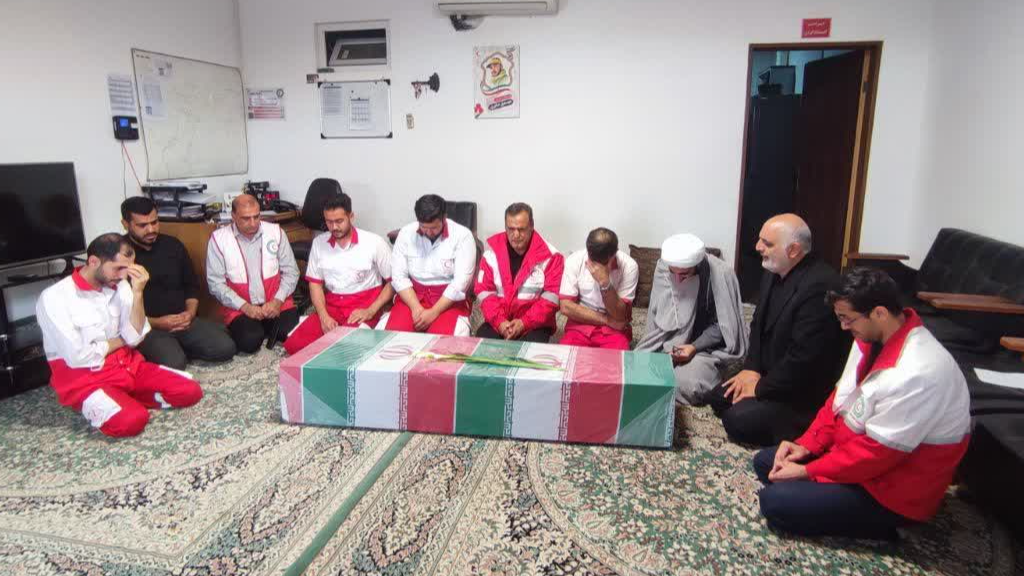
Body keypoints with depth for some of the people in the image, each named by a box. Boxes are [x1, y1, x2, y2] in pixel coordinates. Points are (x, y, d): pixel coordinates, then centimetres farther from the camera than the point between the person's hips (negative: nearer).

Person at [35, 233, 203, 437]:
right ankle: (96, 405, -1)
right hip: (85, 379, -5)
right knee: (131, 420, -32)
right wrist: (120, 340, -3)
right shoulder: (54, 298, -15)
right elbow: (78, 357, -19)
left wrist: (138, 292, -16)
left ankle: (124, 399, 3)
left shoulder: (120, 286, 2)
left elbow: (134, 338, -6)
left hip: (128, 365, 5)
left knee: (190, 391, -12)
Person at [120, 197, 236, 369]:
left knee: (225, 348, -14)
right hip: (145, 327, -5)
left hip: (182, 320, 5)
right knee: (174, 364, -31)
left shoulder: (173, 245, 8)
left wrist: (190, 312, -4)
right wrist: (155, 323, -18)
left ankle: (177, 349, 4)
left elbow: (191, 285, 16)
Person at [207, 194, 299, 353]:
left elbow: (291, 271, 4)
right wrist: (244, 306, -15)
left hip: (276, 304, 2)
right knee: (250, 341, -29)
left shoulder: (276, 231, 2)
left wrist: (278, 300, -10)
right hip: (239, 308, -1)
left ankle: (270, 329, 9)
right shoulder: (219, 238, -3)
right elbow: (216, 282, -5)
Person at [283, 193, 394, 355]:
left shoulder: (374, 242, -7)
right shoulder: (319, 242, 6)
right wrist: (324, 316, -9)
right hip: (331, 306, 4)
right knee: (294, 344, -16)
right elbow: (315, 283, 9)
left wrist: (371, 311, -16)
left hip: (364, 306, -4)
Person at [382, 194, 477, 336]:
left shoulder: (462, 235, -10)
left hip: (449, 299, -2)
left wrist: (433, 312, -21)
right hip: (412, 295, 3)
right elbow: (398, 276, -2)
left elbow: (461, 281, -15)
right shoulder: (406, 233, 0)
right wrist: (416, 308, -16)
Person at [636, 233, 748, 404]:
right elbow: (656, 316, 5)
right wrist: (664, 346, -6)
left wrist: (694, 347, -23)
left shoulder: (721, 275, -20)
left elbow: (723, 326, -12)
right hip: (666, 344, 4)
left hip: (703, 347, -4)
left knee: (685, 385, -30)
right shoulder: (662, 268, -7)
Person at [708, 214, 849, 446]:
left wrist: (761, 388, -17)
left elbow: (804, 358, -29)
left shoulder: (819, 286, -29)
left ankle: (802, 427, 1)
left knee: (737, 420, -17)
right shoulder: (775, 272, 2)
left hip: (807, 389, -9)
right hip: (772, 372, 9)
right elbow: (759, 324, 12)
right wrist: (752, 368, -1)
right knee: (717, 398, 6)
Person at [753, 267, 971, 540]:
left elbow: (878, 452, -27)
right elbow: (841, 397, 8)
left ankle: (879, 525, -3)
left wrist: (807, 471, -18)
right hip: (854, 451, 9)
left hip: (892, 493, -9)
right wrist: (806, 444, -3)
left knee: (774, 502, -18)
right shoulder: (871, 339, -4)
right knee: (765, 462, 7)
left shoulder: (918, 373, -33)